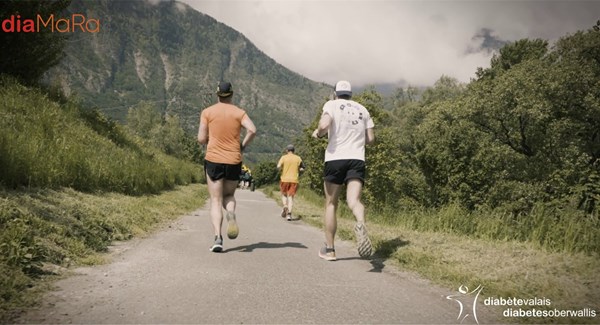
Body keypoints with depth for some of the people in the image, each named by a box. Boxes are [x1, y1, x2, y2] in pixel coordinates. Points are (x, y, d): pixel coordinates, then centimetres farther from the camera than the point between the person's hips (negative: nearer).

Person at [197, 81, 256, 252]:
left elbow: (201, 139, -3)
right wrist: (242, 146, 1)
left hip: (213, 160, -1)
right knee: (229, 195, 22)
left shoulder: (207, 112, 1)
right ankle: (231, 214, -11)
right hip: (234, 161, 1)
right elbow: (252, 130, -12)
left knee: (215, 201, 5)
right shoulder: (239, 112, 3)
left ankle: (218, 238, -10)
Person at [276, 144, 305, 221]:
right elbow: (302, 169, 6)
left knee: (284, 194, 19)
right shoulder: (298, 158, 5)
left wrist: (280, 169, 7)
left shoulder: (284, 157, -1)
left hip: (284, 179, -1)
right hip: (294, 180, 1)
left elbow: (278, 166, -13)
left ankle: (285, 206, -7)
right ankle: (289, 213, -11)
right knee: (290, 196, 1)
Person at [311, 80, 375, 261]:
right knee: (354, 200, -9)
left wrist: (318, 133, 6)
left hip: (335, 158, -2)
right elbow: (370, 138, 15)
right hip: (357, 160, 2)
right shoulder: (362, 109, 17)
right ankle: (360, 224, -45)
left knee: (331, 205, 9)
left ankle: (329, 249, 14)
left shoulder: (332, 104, 5)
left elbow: (324, 125, -15)